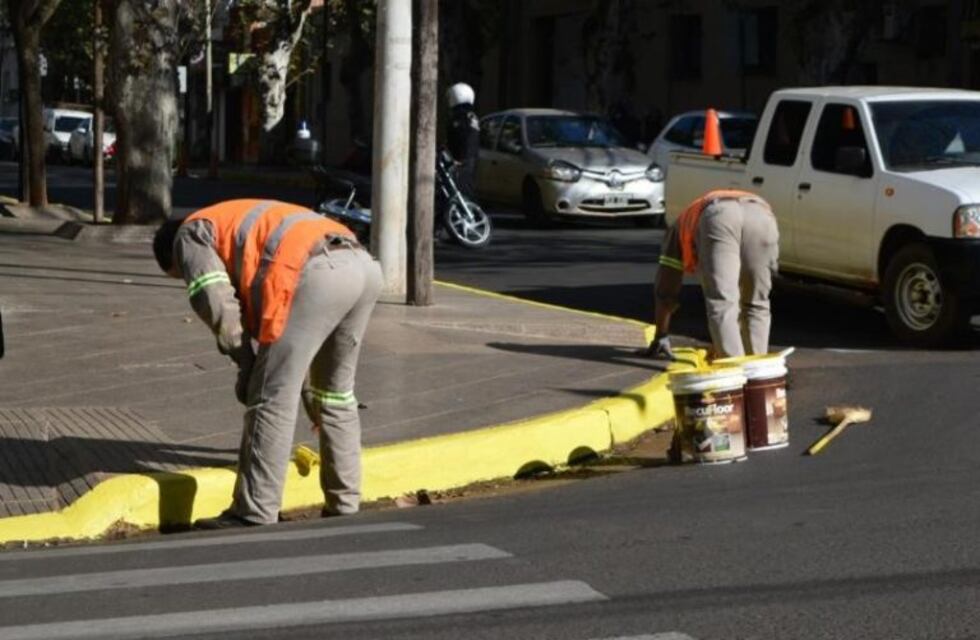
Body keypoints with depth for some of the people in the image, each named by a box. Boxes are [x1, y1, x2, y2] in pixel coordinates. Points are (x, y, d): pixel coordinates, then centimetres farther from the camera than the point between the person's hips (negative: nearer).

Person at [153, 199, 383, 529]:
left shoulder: (191, 235, 17)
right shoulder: (244, 224, 41)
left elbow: (217, 305, 0)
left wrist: (246, 363, 11)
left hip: (319, 274, -9)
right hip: (363, 265, 9)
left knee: (272, 398, -2)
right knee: (336, 391, 22)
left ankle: (254, 517, 1)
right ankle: (344, 506, 27)